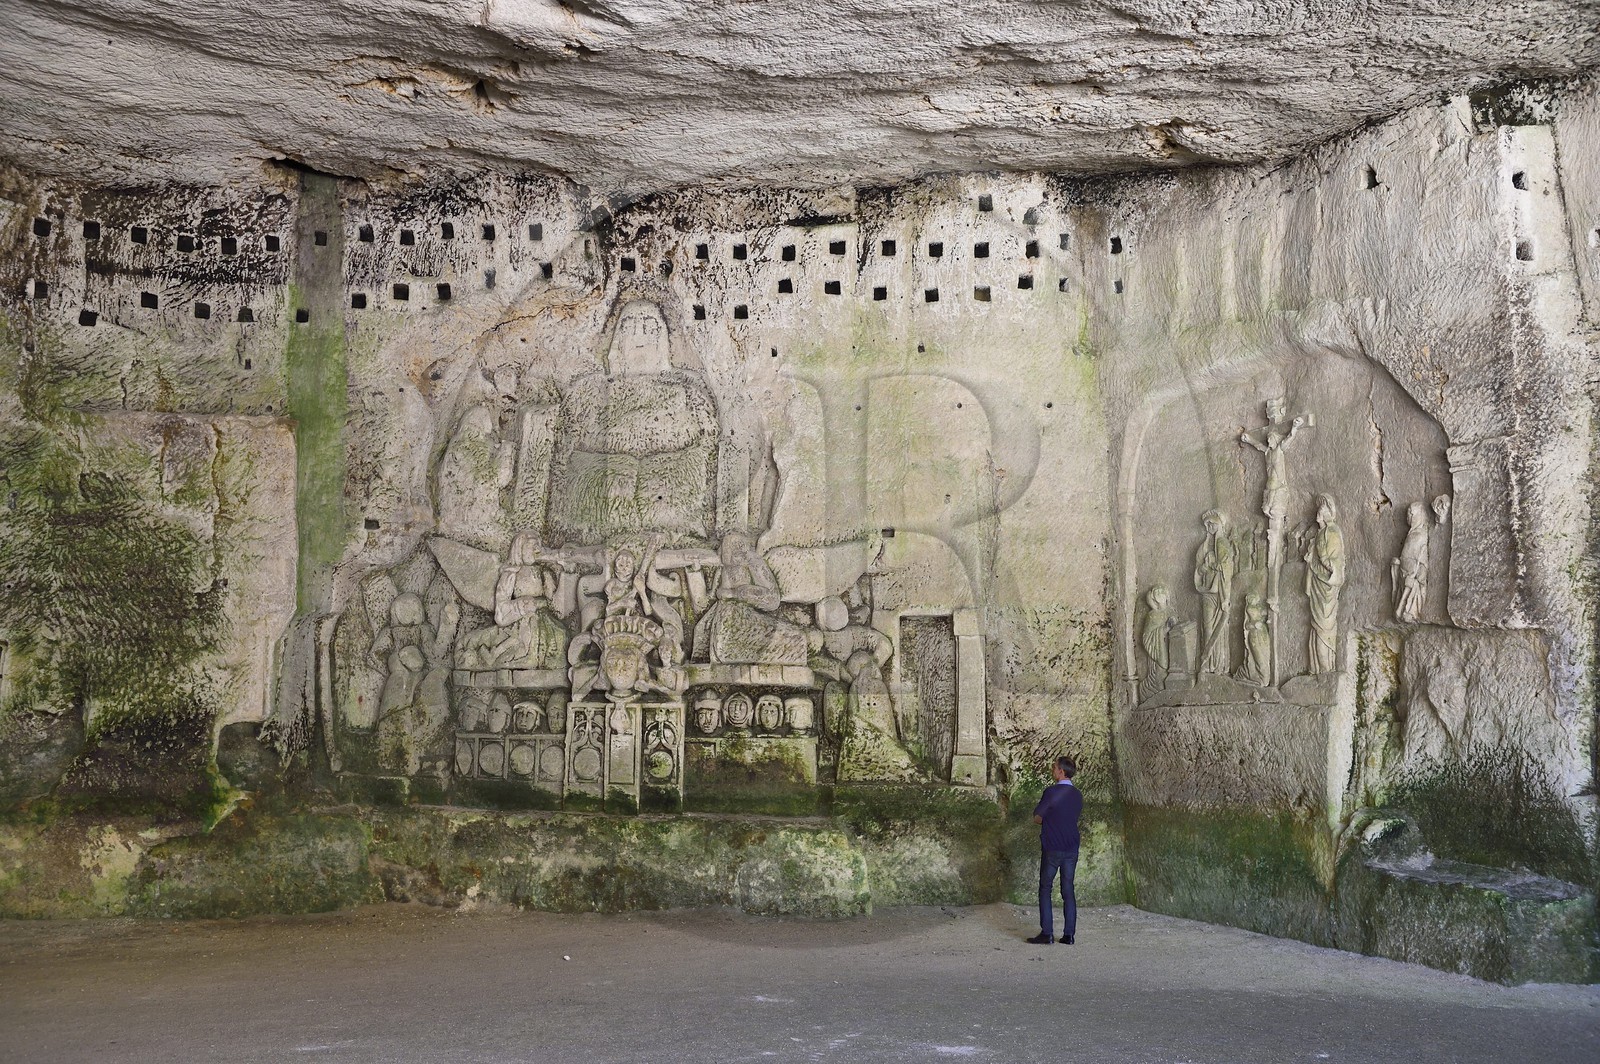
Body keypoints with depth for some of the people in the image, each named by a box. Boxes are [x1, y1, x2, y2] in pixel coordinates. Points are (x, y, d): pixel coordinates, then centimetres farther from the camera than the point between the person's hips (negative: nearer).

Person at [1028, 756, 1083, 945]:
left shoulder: (1052, 791, -13)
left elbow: (1037, 818, -6)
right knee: (1068, 891, 7)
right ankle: (1069, 934, 5)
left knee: (1045, 889, 3)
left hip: (1052, 849, -5)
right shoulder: (1077, 795, 7)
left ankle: (1047, 933, -1)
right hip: (1072, 848, 5)